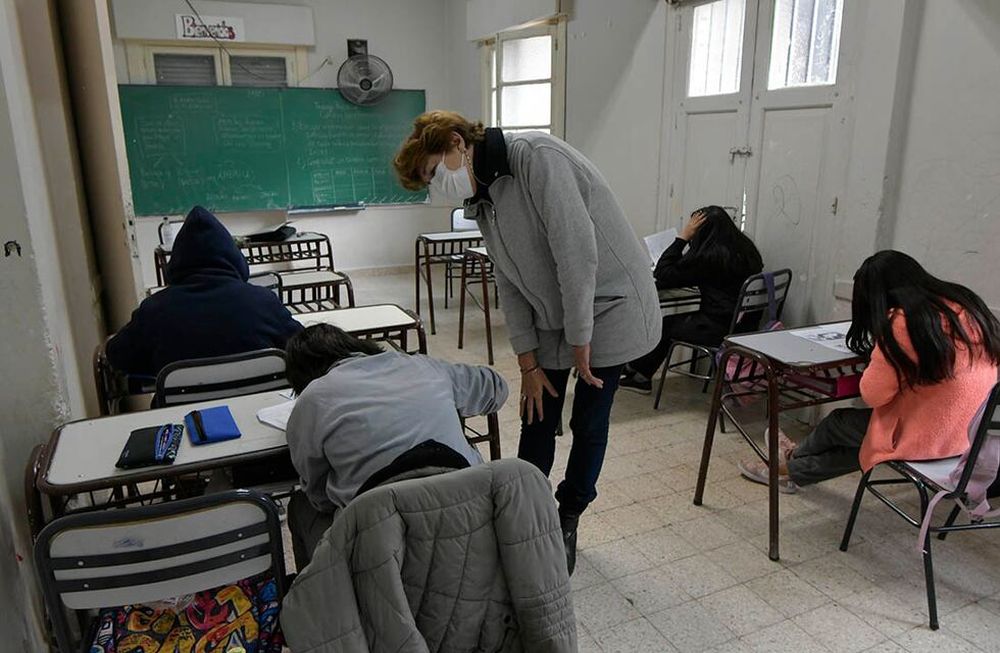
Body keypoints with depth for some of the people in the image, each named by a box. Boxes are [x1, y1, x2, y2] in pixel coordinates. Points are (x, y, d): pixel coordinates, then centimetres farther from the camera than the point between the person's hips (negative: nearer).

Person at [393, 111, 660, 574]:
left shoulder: (537, 156, -22)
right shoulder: (481, 199, 4)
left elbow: (577, 249, -26)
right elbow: (509, 283, 6)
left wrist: (580, 340, -20)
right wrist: (528, 362, 2)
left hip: (608, 308, -7)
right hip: (551, 321, 7)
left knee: (589, 423, 4)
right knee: (537, 421, 9)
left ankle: (567, 521, 24)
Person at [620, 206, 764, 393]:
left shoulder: (707, 256, -18)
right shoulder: (746, 249, 7)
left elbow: (662, 275, -10)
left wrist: (683, 236, -9)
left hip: (718, 329, -8)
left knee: (663, 325, 11)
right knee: (670, 323, 18)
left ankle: (634, 369, 33)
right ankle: (641, 377, 26)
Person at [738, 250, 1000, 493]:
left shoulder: (901, 323, -22)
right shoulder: (966, 303, 0)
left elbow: (873, 394, -15)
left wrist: (879, 355, 0)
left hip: (924, 438, -7)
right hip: (972, 431, 7)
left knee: (839, 422, 17)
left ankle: (792, 462, 45)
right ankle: (796, 471, 40)